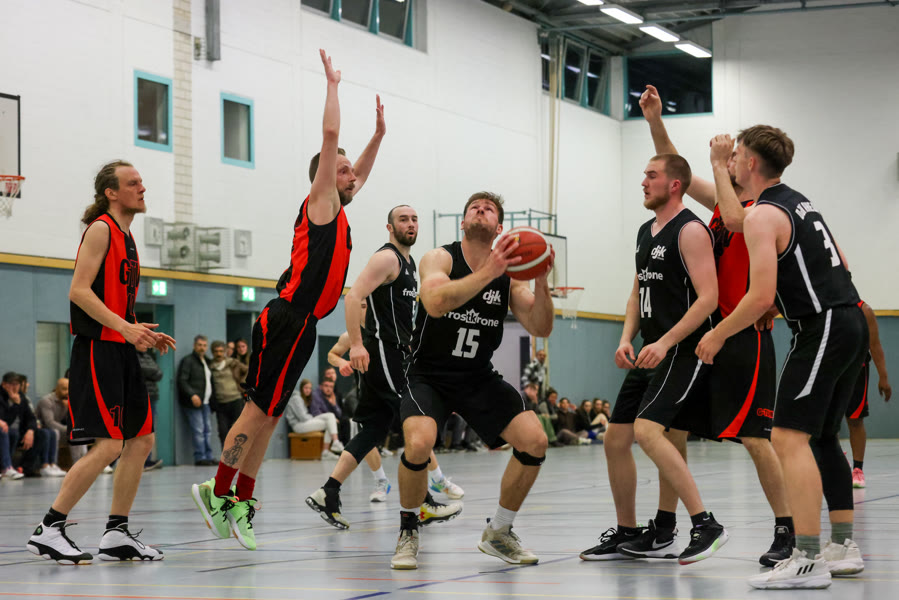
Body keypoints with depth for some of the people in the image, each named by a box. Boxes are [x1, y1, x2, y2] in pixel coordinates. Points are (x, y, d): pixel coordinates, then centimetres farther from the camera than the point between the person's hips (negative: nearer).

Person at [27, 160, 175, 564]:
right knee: (109, 445, -14)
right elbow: (79, 291, -18)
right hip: (98, 349, -10)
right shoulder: (101, 228, -9)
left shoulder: (126, 237, 19)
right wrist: (125, 327, -26)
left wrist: (146, 335, 15)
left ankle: (116, 534, 14)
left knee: (141, 440, 8)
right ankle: (48, 530, -8)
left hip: (122, 351, 10)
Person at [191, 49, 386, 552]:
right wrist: (333, 84, -1)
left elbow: (360, 172, 40)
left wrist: (379, 134, 37)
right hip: (287, 322, -9)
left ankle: (241, 501, 10)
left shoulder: (336, 209, 20)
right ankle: (219, 492, -4)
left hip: (301, 325, 9)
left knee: (270, 415, 8)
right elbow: (330, 133, -9)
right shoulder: (319, 203, -4)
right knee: (261, 411, -8)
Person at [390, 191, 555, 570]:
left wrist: (541, 283, -22)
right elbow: (436, 303, -32)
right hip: (429, 376, -4)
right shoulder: (440, 258, -11)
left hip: (478, 379, 4)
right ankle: (408, 532, -5)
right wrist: (487, 273, -40)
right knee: (419, 443, -31)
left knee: (534, 441, -11)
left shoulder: (510, 273, 0)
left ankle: (498, 534, 9)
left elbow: (541, 329, -6)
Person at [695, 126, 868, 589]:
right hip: (850, 321, 10)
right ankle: (843, 548, 19)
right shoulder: (798, 202, 17)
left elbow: (760, 296, -19)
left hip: (823, 329, -10)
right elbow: (836, 262, 24)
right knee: (822, 438, 17)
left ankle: (807, 561, -18)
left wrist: (716, 336, -7)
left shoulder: (762, 217, -12)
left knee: (789, 438, -13)